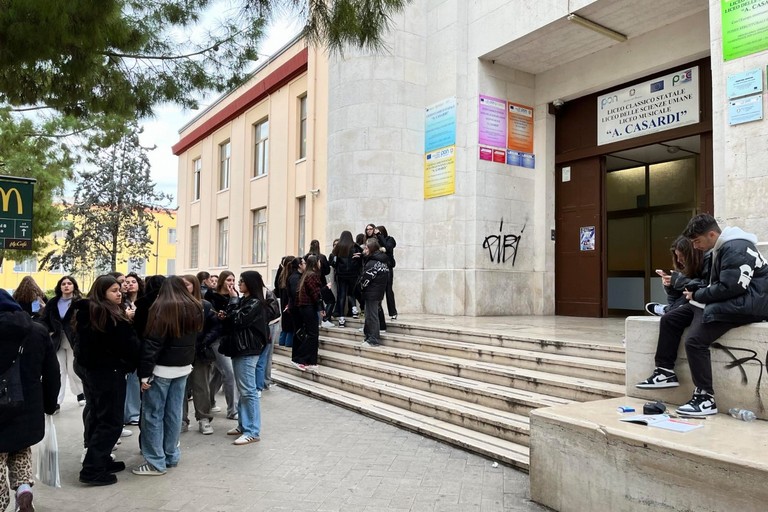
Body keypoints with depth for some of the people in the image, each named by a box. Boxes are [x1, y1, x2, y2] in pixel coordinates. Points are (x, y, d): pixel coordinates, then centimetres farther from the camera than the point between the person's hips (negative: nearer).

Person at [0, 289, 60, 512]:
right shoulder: (38, 331, 1)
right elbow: (52, 374, 3)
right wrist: (49, 405, 14)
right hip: (28, 412, 3)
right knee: (21, 452, 24)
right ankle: (24, 486, 3)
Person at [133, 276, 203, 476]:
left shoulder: (161, 308, -13)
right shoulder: (195, 308, 6)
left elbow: (152, 342, -16)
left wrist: (145, 373, -13)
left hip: (161, 369, -6)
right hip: (184, 368, 6)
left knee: (153, 415, 2)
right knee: (174, 413, 13)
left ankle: (156, 463, 6)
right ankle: (171, 457, 20)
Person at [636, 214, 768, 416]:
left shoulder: (735, 249, -17)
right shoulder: (720, 249, 15)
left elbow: (729, 288, -25)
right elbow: (714, 284, 17)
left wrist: (697, 295, -12)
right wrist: (693, 291, -1)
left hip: (748, 303, -11)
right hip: (726, 300, 11)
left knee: (695, 340, -26)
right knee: (669, 320, 3)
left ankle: (706, 399, -17)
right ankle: (666, 372, 7)